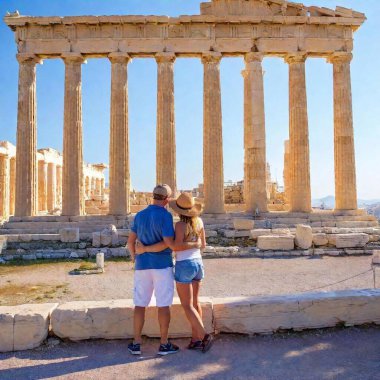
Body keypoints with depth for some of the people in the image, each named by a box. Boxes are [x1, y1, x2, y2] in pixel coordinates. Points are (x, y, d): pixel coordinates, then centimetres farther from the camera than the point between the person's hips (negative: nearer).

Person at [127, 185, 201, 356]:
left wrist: (134, 257, 27)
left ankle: (136, 344, 17)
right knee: (163, 305, 5)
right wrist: (194, 244, -8)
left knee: (140, 304, 11)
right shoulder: (165, 215, -13)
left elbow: (130, 241, 11)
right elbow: (170, 244, -20)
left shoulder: (139, 215, 6)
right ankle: (164, 344, 12)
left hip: (142, 265, 5)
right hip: (162, 264, -5)